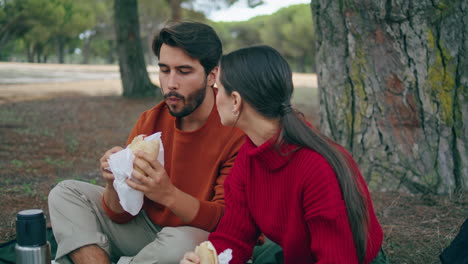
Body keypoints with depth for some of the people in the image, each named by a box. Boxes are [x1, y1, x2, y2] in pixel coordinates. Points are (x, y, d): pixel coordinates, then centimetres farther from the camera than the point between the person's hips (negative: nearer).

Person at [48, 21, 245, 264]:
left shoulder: (237, 132, -19)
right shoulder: (149, 122, -4)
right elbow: (121, 214, -3)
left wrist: (168, 194, -38)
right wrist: (114, 184, -27)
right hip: (146, 225, 5)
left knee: (182, 243, -38)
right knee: (65, 194, -3)